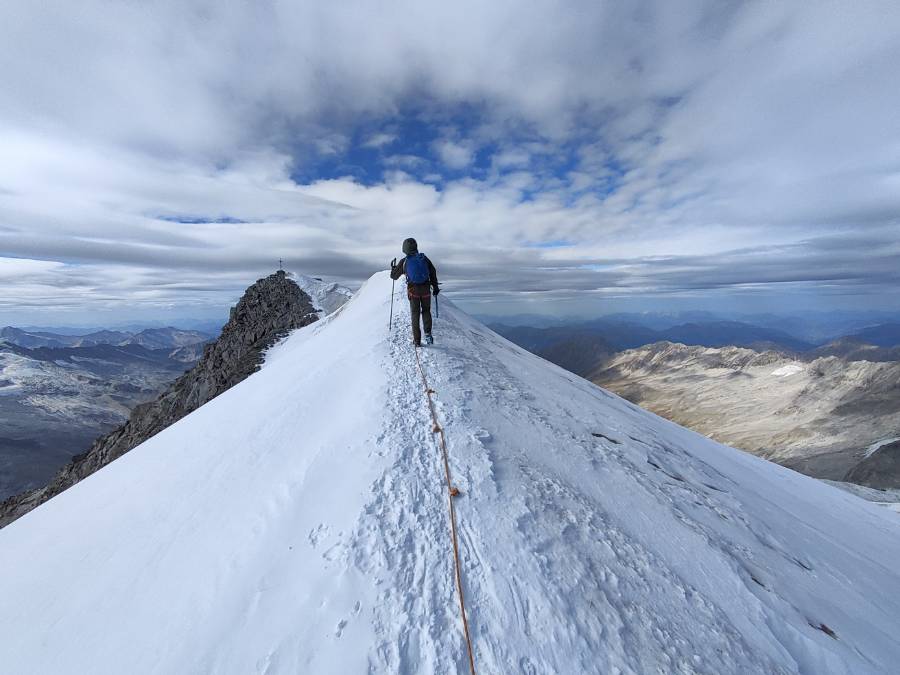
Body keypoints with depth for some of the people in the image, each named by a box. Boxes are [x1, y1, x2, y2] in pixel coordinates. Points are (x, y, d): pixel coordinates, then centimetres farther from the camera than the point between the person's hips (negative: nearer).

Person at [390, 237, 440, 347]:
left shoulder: (404, 262, 0)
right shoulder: (424, 258, 3)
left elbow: (394, 276, 10)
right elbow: (433, 272, 3)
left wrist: (393, 267, 31)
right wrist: (435, 286, 11)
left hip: (413, 290, -1)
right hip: (426, 289, 1)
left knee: (415, 314, 8)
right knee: (426, 311, 17)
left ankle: (417, 341, 7)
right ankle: (428, 333, -3)